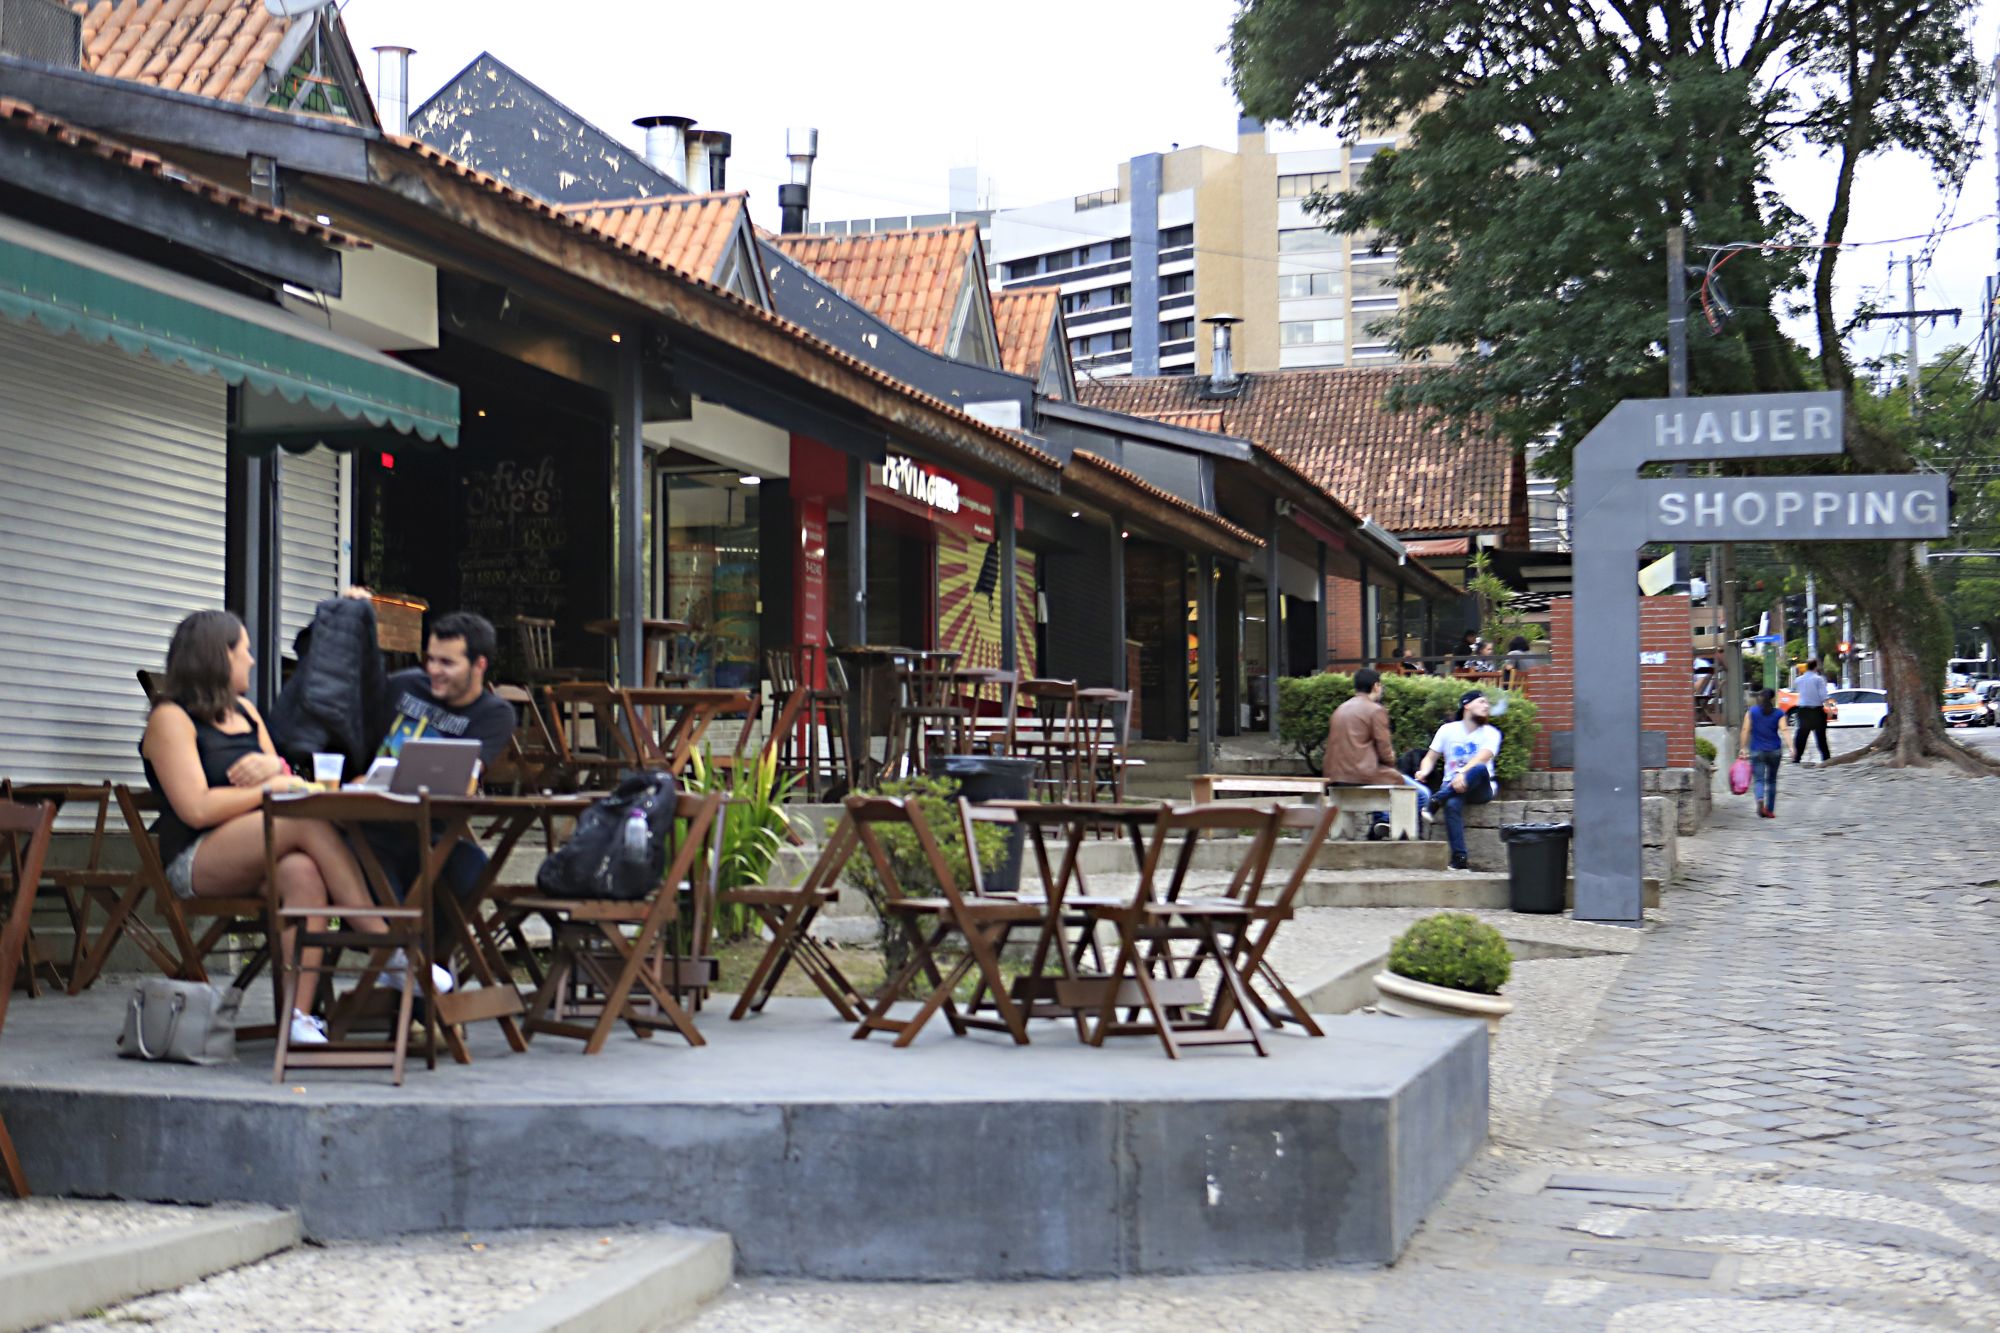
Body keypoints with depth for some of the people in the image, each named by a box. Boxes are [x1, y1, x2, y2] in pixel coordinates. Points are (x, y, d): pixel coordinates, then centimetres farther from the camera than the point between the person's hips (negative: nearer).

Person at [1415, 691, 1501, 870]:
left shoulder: (1491, 733, 4)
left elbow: (1483, 757, -15)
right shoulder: (1448, 730, 9)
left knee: (1480, 769, -37)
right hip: (1452, 787, 1)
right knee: (1452, 804, -36)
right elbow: (1431, 757, 9)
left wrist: (1464, 773, -35)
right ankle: (1460, 859, -37)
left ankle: (1434, 802, -40)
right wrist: (1424, 771, -16)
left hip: (1480, 788, -1)